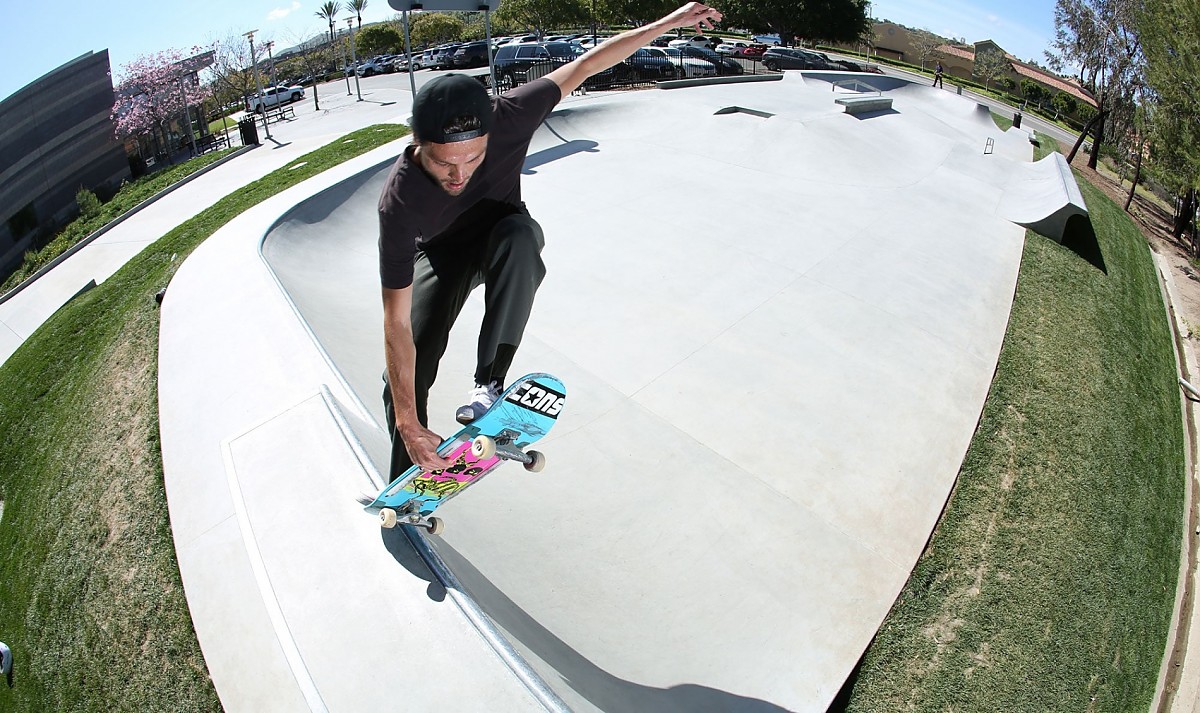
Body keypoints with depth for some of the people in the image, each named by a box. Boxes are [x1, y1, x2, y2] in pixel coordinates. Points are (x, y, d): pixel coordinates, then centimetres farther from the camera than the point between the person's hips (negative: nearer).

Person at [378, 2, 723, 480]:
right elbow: (397, 324, -35)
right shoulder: (399, 202, -37)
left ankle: (489, 382, -28)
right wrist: (409, 426, -35)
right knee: (405, 375, -15)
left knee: (519, 236, -38)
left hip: (503, 234, 1)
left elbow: (584, 66, -18)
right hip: (442, 254, -1)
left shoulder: (508, 117, -34)